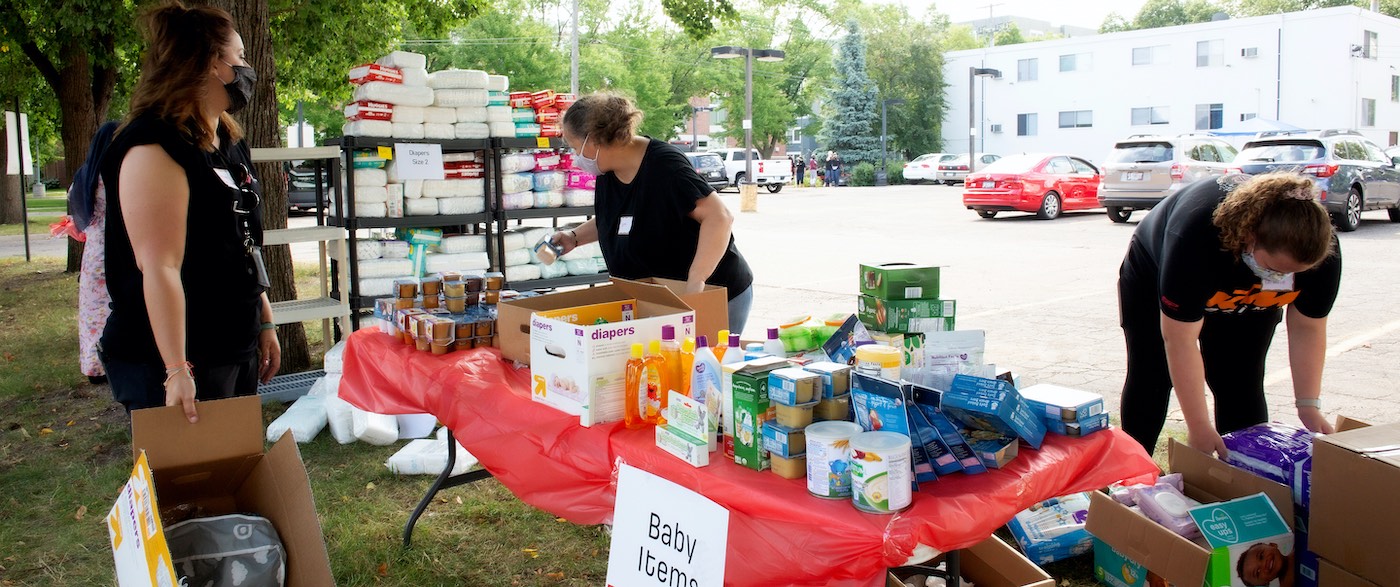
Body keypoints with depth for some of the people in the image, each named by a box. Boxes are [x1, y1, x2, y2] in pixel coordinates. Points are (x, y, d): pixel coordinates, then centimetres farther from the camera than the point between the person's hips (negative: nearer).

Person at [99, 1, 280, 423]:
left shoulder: (229, 143, 12)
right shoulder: (156, 148, -18)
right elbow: (160, 267, -24)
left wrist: (265, 324, 18)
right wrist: (176, 371, -27)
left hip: (236, 351, 9)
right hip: (185, 364, -9)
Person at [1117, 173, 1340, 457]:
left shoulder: (1323, 252, -31)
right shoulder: (1197, 235, -45)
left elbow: (1307, 328, -14)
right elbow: (1180, 341, -39)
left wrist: (1309, 406, -19)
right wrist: (1199, 428, -36)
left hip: (1246, 299, 3)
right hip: (1154, 279, -3)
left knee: (1243, 388, -7)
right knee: (1149, 381, -2)